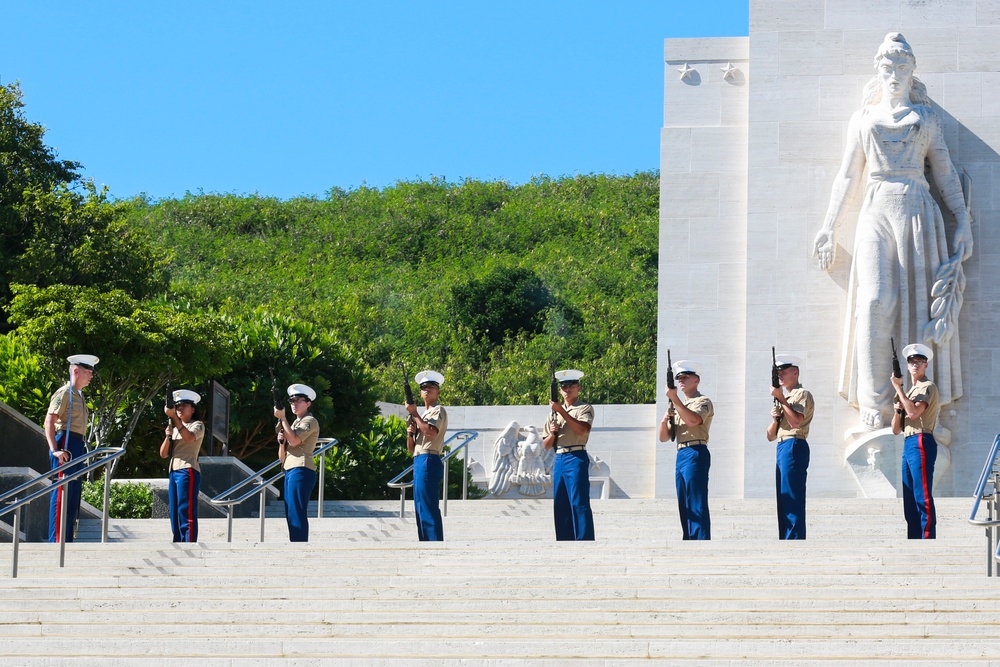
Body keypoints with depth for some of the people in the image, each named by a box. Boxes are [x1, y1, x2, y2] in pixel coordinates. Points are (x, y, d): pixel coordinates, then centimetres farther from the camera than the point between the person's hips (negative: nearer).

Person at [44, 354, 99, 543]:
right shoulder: (64, 393, -8)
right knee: (63, 492, -10)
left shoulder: (79, 396, 20)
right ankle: (57, 540, -11)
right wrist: (55, 449, -23)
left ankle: (67, 540, 14)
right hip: (66, 445, -10)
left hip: (77, 447, 10)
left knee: (74, 494, 10)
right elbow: (49, 421, -15)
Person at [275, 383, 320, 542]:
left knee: (297, 515, -15)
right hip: (290, 471, 10)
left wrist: (282, 418, -11)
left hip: (301, 471, -10)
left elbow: (294, 440, -18)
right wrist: (281, 441, 2)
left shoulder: (310, 421, 0)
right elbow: (282, 457, 22)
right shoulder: (295, 423, 26)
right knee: (291, 516, 7)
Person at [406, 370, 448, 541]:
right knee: (420, 510, 10)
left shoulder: (438, 411, -1)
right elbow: (411, 449, 24)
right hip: (419, 462, 10)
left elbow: (431, 432, -22)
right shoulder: (423, 414, 25)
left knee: (428, 509, -14)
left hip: (428, 462, -10)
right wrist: (410, 433, 3)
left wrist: (414, 414, -13)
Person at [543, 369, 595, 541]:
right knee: (560, 506, 6)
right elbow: (546, 445, 20)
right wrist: (552, 433, -2)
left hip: (577, 458, -7)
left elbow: (581, 430, -18)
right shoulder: (554, 412, 21)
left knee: (579, 503, -14)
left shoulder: (585, 409, 4)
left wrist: (561, 411, -18)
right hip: (559, 460, 7)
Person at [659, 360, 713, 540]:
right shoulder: (679, 406, 24)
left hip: (695, 454, -9)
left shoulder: (702, 402, 1)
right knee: (684, 507, 7)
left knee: (697, 506, -13)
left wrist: (674, 398, -21)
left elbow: (692, 420, -22)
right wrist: (665, 420, -1)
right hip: (681, 456, 9)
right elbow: (664, 437, 19)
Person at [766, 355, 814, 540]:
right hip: (781, 448, 9)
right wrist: (775, 418, 1)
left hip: (793, 446, -9)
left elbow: (796, 421, -19)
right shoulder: (784, 398, 25)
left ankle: (795, 538, -17)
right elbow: (770, 436, 21)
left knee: (792, 499, -13)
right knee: (783, 500, 7)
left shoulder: (802, 395, 0)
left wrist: (781, 398, -13)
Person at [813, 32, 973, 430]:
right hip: (876, 212, 0)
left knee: (919, 303, -6)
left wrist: (963, 222, 3)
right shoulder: (863, 119, 16)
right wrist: (829, 228, 14)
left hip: (917, 211, 0)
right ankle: (873, 402, -11)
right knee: (875, 302, -14)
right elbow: (848, 177, 17)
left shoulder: (926, 118, 14)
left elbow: (946, 174, 12)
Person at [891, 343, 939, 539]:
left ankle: (928, 538, -18)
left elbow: (913, 412, -19)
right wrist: (898, 409, 2)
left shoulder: (928, 387, -1)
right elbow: (896, 429, 21)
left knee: (923, 498, -14)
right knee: (910, 501, 8)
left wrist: (898, 387, -11)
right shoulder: (910, 391, 24)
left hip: (920, 443, -9)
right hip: (908, 445, 9)